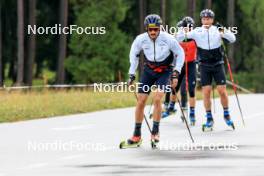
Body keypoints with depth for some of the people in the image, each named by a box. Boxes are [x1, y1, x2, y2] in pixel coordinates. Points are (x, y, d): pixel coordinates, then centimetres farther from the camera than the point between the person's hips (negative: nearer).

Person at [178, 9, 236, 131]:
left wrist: (224, 33, -30)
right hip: (204, 66, 0)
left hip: (218, 65, 0)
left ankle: (226, 115, 16)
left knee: (222, 91, -4)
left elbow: (232, 39, -11)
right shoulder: (197, 32, -3)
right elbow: (179, 38, -6)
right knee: (206, 92, -4)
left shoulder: (218, 30, -3)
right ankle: (209, 119, 6)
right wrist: (184, 32, -28)